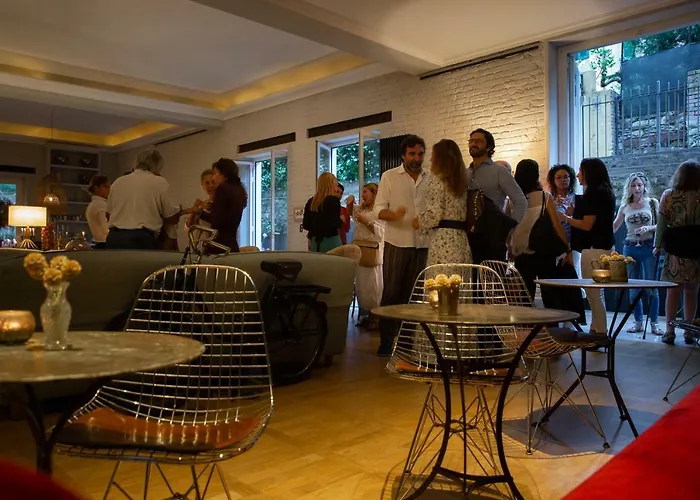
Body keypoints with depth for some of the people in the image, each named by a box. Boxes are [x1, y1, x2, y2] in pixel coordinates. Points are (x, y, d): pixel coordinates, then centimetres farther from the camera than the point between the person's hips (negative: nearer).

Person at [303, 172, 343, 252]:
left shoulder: (311, 201, 8)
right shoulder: (333, 200, -9)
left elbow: (306, 225, 9)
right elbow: (334, 224, -17)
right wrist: (341, 220, 2)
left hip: (314, 240, 6)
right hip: (330, 240, -6)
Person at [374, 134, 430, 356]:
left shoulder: (430, 178, 10)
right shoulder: (390, 176, 3)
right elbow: (378, 209, -3)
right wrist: (394, 215, -23)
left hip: (422, 244, 2)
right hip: (397, 243, -2)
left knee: (413, 293, 7)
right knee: (391, 292, 0)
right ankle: (386, 340, 9)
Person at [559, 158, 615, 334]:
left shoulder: (594, 193, -12)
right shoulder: (606, 192, 16)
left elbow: (587, 225, -15)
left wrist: (565, 218, -3)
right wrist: (572, 214, 16)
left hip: (594, 248, -10)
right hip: (604, 246, 10)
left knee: (594, 292, -4)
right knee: (595, 292, 14)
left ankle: (600, 332, 1)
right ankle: (597, 329, 21)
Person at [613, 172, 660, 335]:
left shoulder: (652, 203, 2)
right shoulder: (625, 207, 8)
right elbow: (614, 227, 14)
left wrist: (649, 228, -17)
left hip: (649, 247, -2)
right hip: (630, 248, 2)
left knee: (652, 286, -1)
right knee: (633, 288, 5)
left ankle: (654, 323, 8)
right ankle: (638, 322, 15)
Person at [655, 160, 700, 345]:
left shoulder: (668, 196, -2)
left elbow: (661, 223, -2)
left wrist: (658, 245, 4)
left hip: (675, 248, -1)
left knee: (673, 290, 5)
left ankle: (670, 331, 5)